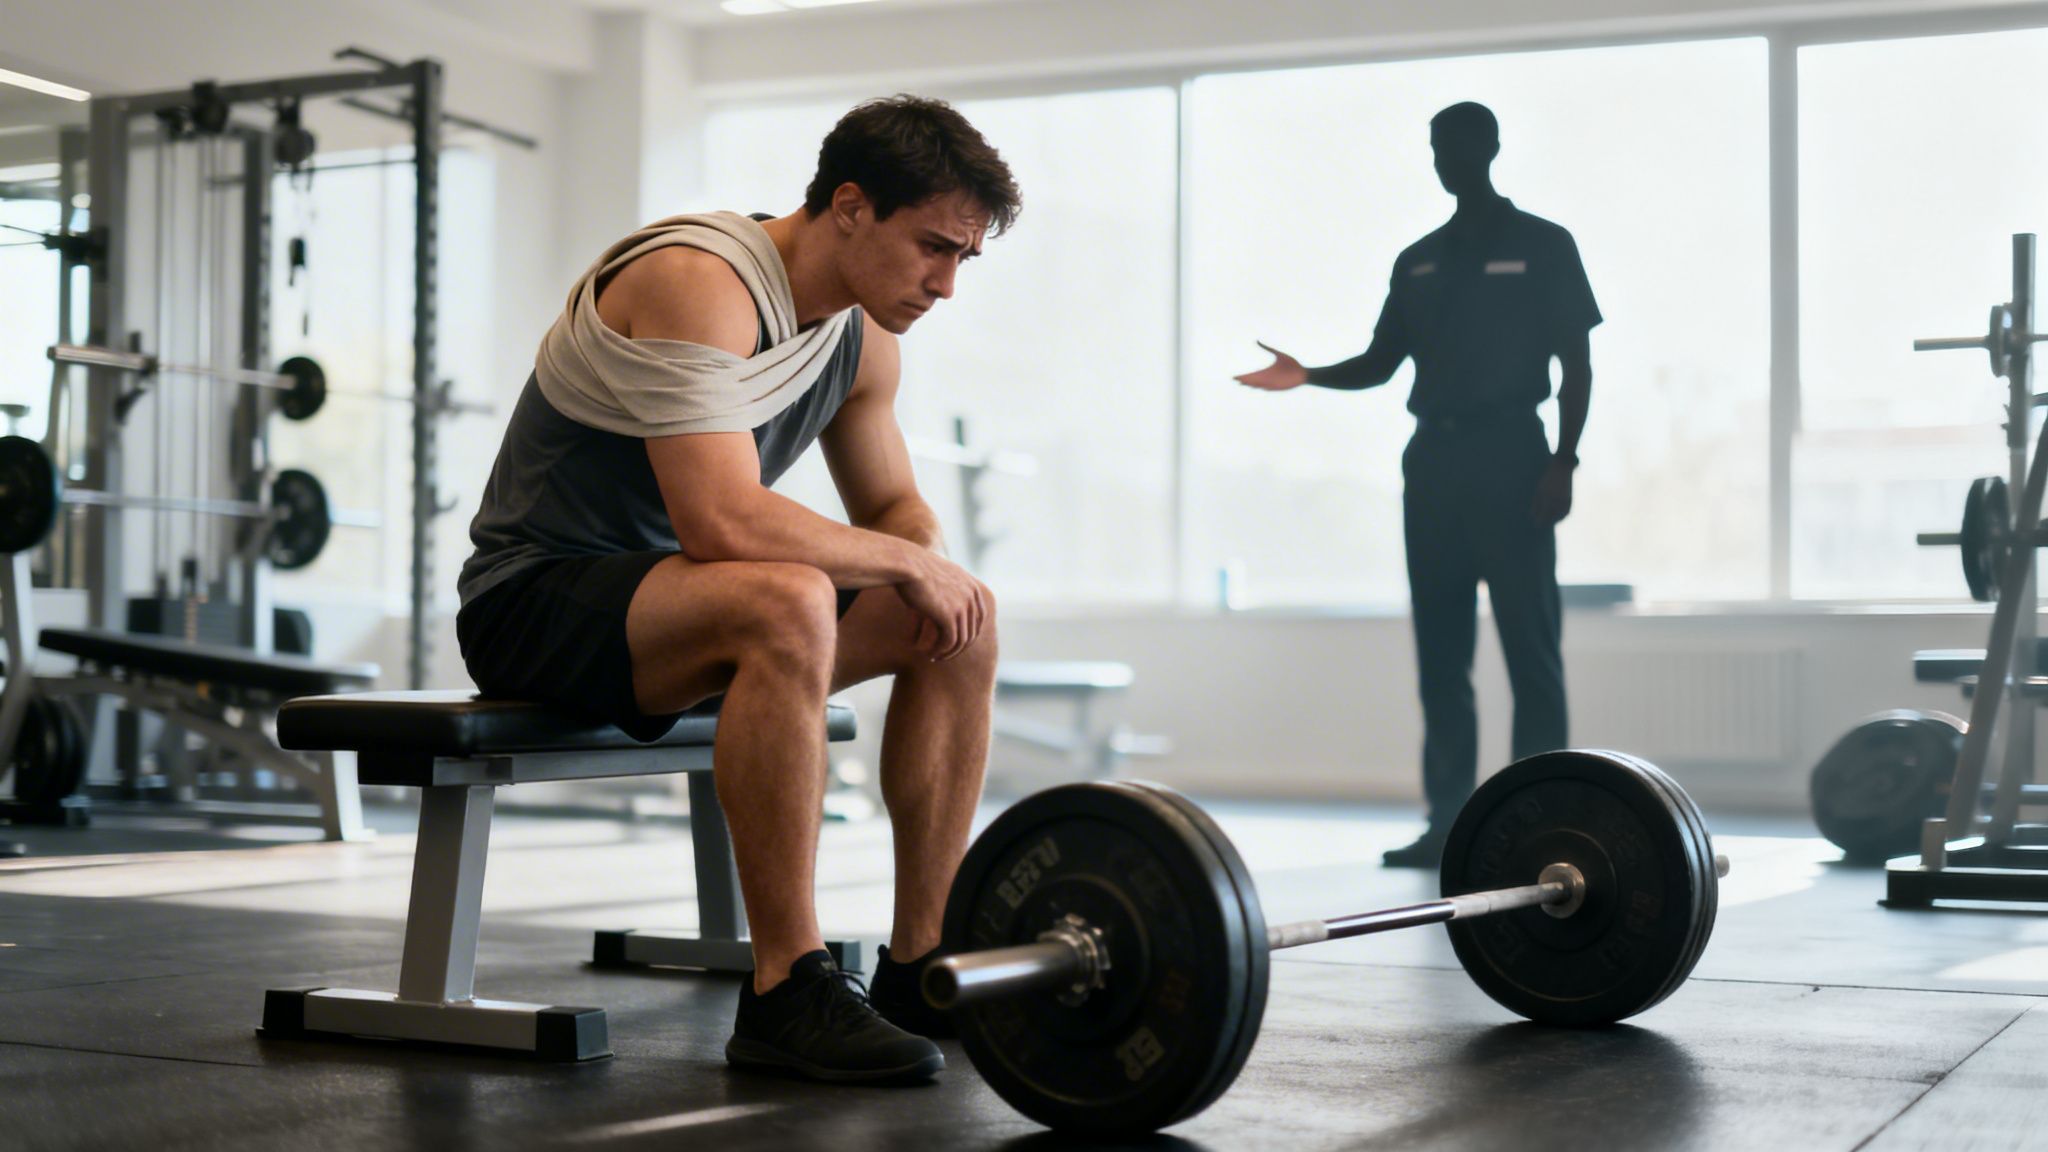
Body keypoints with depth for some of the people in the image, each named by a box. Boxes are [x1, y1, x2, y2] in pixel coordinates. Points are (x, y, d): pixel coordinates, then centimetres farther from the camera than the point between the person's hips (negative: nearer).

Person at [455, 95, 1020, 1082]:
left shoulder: (865, 336, 3)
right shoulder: (697, 284, -25)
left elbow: (891, 503, 14)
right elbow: (723, 522, -36)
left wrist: (929, 568, -10)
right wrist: (907, 561, -24)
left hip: (663, 595, 9)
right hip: (534, 600, -9)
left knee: (961, 625, -1)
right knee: (786, 604, -37)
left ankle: (919, 972, 3)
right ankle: (785, 993, -29)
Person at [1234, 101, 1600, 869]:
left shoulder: (1541, 247, 3)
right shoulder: (1419, 261, 17)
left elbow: (1575, 363, -1)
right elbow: (1380, 364, 16)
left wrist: (1563, 461, -12)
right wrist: (1308, 377, -3)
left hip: (1510, 457, -5)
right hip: (1433, 459, 5)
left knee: (1529, 646, -7)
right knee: (1440, 653, 4)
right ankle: (1448, 824, 6)